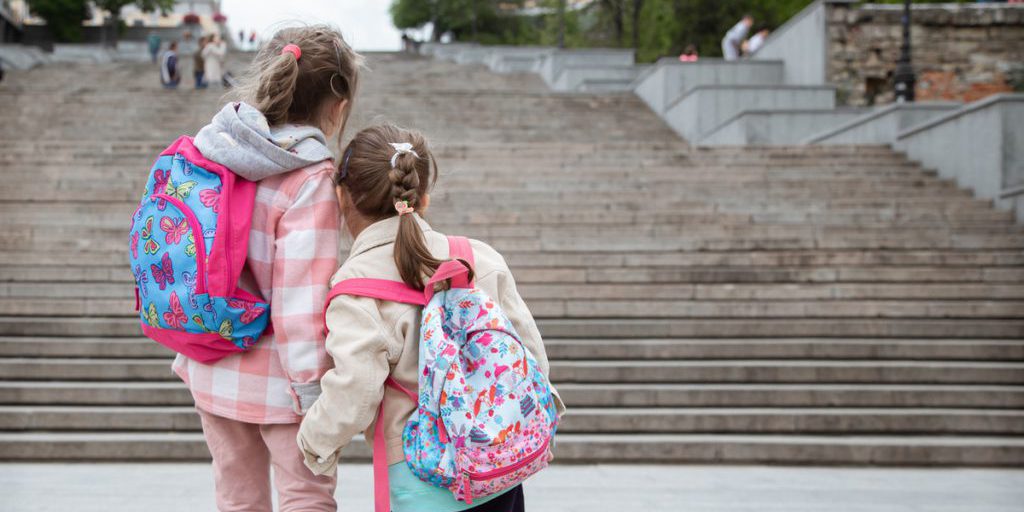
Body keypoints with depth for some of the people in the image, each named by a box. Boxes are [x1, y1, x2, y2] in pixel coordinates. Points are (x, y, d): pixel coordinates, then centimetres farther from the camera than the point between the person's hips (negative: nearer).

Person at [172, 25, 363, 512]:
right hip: (274, 378, -6)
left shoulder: (211, 150, -1)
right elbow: (299, 299, -23)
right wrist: (315, 394, -15)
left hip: (211, 368, 7)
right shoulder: (310, 180, -21)